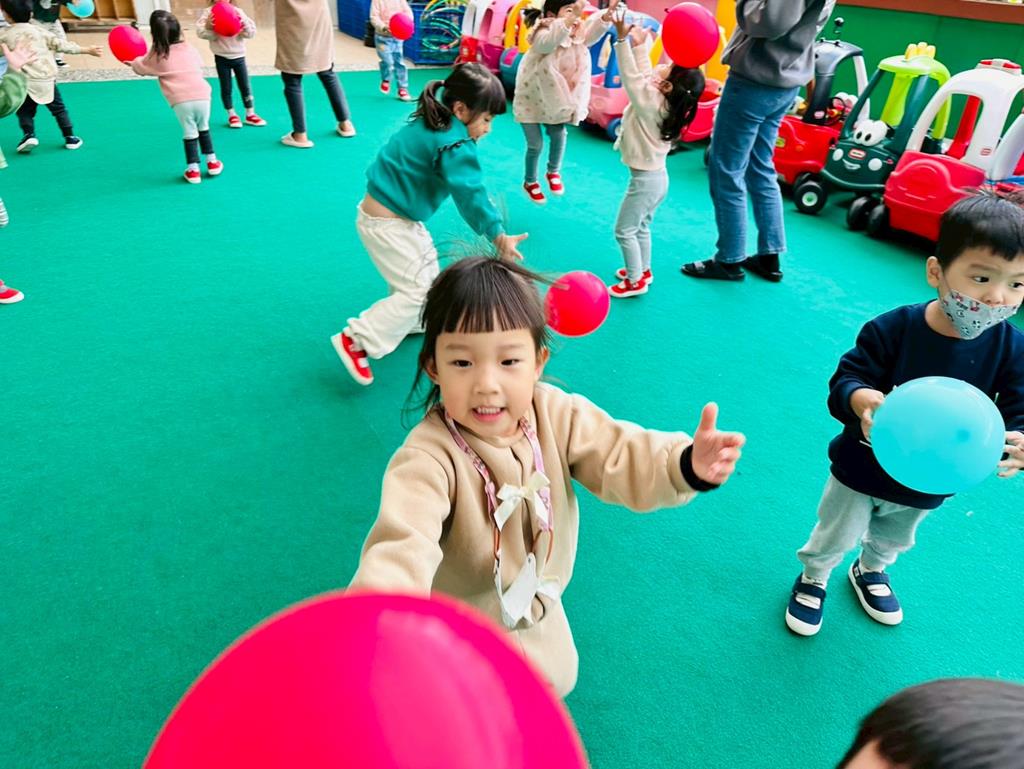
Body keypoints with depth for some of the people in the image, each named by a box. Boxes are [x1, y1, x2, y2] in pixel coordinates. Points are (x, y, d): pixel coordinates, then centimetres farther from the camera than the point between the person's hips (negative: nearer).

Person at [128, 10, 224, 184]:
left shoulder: (156, 55, 7)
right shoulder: (190, 49, 12)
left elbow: (141, 66, 28)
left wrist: (132, 62, 51)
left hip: (181, 101, -2)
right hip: (202, 96, 2)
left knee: (190, 133, 9)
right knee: (204, 129, 22)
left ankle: (193, 170, 8)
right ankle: (212, 163, 27)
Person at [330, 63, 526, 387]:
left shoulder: (431, 123, 5)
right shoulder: (454, 145, -23)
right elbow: (470, 195, -23)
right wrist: (498, 235, -17)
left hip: (396, 214, 10)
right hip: (385, 225, -10)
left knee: (427, 264, 25)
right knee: (418, 289, -6)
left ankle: (415, 322, 44)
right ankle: (356, 340, -2)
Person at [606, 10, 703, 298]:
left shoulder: (650, 103, -23)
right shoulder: (663, 101, 1)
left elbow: (633, 77, -27)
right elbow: (644, 77, 11)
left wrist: (623, 40, -29)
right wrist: (639, 46, 13)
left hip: (645, 178, -9)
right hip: (656, 176, 9)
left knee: (624, 231, 1)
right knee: (641, 227, 21)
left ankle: (635, 281, 7)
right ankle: (643, 271, 33)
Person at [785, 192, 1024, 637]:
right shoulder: (892, 329, -28)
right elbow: (845, 380, -26)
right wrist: (861, 399, -49)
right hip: (862, 469, -3)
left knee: (894, 539, 33)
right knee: (835, 537, 20)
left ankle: (870, 571, 64)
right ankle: (813, 579, 51)